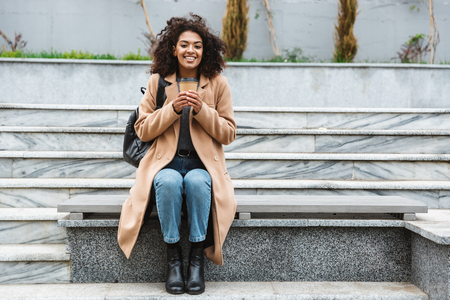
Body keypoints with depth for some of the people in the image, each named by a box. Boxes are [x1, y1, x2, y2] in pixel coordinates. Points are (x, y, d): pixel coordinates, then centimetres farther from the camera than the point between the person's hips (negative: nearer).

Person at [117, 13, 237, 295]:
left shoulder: (218, 83, 6)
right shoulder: (157, 81, 7)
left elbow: (228, 134, 4)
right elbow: (142, 130, 4)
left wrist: (202, 110, -12)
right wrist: (173, 109, -11)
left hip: (203, 164, 0)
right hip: (166, 162, 0)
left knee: (197, 182, -34)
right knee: (168, 182, -33)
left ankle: (198, 256, -18)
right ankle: (173, 256, -17)